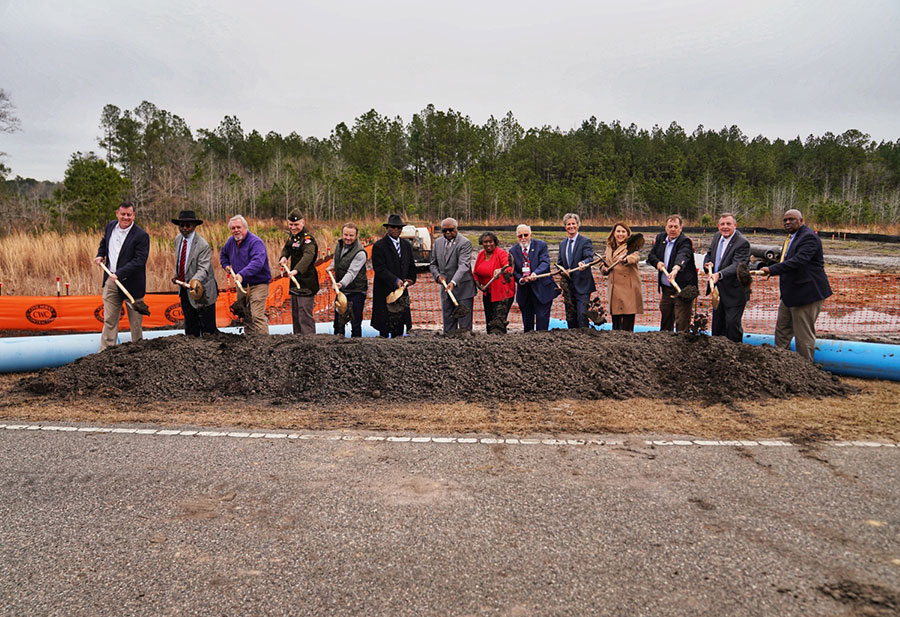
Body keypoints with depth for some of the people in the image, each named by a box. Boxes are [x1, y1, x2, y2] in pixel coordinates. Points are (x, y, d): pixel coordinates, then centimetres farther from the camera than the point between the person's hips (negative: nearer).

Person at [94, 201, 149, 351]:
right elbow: (104, 241, 27)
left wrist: (119, 274, -26)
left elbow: (139, 260, -21)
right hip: (111, 282, 5)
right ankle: (105, 351, 16)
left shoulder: (141, 235, -16)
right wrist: (100, 254, 9)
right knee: (109, 319, 10)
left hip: (131, 284, -5)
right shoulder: (110, 226, 6)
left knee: (135, 320, 8)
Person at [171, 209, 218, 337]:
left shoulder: (203, 245, -20)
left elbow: (203, 269, -28)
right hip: (184, 289, 7)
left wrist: (195, 280, -47)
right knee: (190, 326, 16)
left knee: (207, 329, -1)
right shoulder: (178, 239, 4)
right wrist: (177, 275, 8)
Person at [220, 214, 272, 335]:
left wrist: (242, 274, -46)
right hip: (241, 286, 8)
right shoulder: (231, 241, 8)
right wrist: (225, 265, 12)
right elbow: (223, 253, 31)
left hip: (258, 285, -8)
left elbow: (257, 262, -34)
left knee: (257, 315, -19)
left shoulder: (255, 242, -18)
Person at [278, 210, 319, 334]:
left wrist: (296, 270, -52)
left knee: (305, 315, -12)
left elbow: (308, 255, -35)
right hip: (295, 281, 9)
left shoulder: (307, 238, -18)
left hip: (306, 283, -9)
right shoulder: (292, 235, 11)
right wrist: (284, 257, -1)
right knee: (295, 314, 16)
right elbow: (287, 248, 24)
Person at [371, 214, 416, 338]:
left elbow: (411, 266, 21)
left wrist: (411, 279, 3)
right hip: (385, 291, -5)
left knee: (399, 325, 8)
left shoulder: (407, 245, 12)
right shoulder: (379, 246, -7)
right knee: (384, 327, -1)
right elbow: (380, 269, -15)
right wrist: (395, 281, -24)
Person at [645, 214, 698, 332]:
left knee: (682, 325, -6)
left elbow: (682, 256, -34)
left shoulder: (685, 241, -14)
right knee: (665, 322, 18)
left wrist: (676, 269, -55)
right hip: (666, 288, 6)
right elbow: (651, 256, 13)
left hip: (682, 289, -6)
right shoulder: (660, 238, 8)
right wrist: (657, 262, -10)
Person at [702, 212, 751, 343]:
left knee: (732, 323, -4)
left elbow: (737, 265, -31)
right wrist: (707, 263, -5)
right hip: (719, 291, 8)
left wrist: (719, 275, -47)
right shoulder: (717, 236, 5)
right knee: (717, 323, 18)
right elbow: (709, 254, 18)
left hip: (735, 292, -7)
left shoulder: (742, 243, -20)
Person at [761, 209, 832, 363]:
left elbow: (799, 260, -30)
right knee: (782, 331, 17)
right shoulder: (791, 237, 15)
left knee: (803, 335, -1)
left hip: (806, 294, -10)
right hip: (790, 295, 10)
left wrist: (772, 269, -33)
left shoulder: (808, 237, -17)